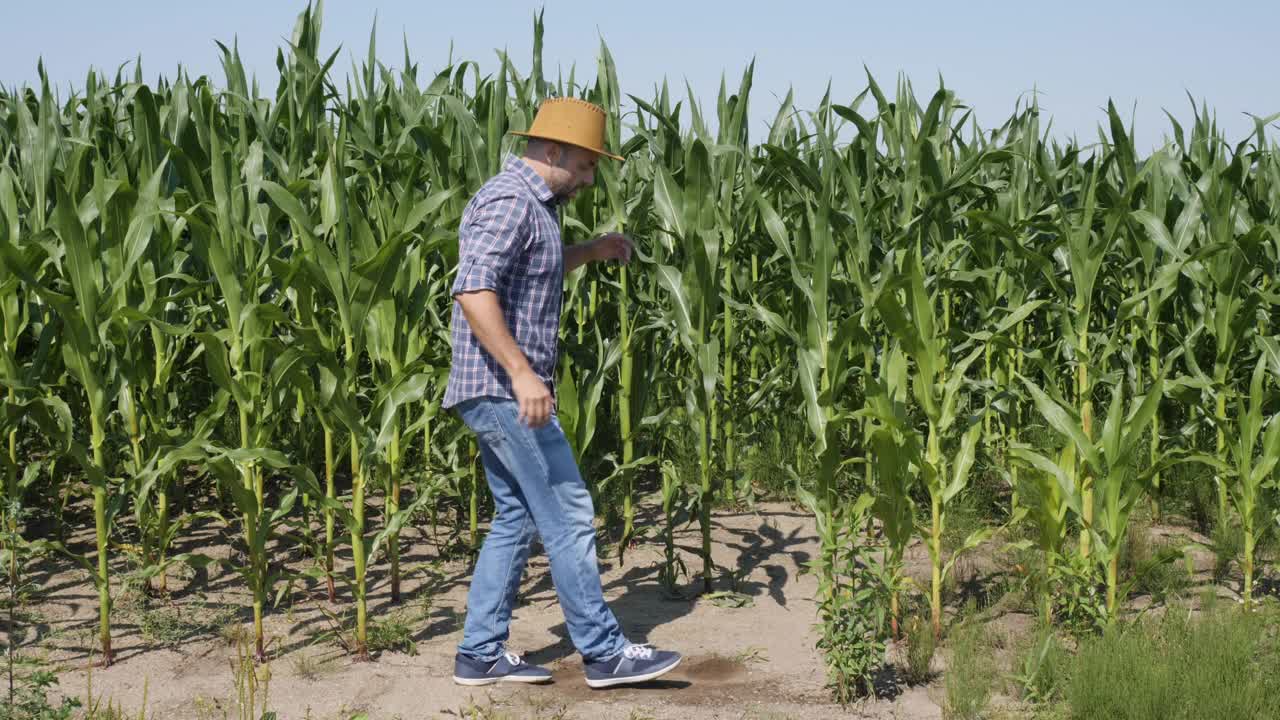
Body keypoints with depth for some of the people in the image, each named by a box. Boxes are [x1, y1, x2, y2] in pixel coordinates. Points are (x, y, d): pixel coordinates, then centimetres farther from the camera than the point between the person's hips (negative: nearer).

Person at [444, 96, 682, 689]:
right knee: (567, 515, -5)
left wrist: (589, 252, 21)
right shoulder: (510, 201, -16)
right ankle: (604, 652, 3)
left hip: (504, 393, 11)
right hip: (503, 390, -11)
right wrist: (522, 372, -33)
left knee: (517, 518, 13)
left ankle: (480, 653, 17)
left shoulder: (532, 205, 17)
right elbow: (474, 290, -27)